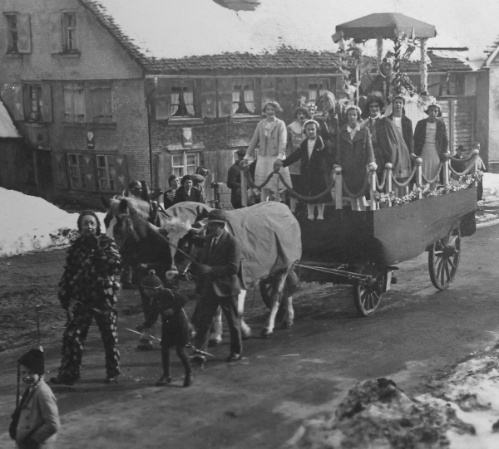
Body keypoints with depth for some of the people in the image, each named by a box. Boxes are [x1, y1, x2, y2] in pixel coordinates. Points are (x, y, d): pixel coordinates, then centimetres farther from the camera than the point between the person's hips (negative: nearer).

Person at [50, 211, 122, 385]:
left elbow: (116, 264, -15)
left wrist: (97, 249, -19)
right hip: (80, 298, 2)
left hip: (104, 297, -2)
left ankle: (113, 372, 20)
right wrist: (65, 297, 4)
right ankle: (68, 373, 3)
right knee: (72, 335, -4)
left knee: (109, 336, 6)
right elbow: (68, 273, 10)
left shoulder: (106, 243, 1)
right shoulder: (76, 247, 8)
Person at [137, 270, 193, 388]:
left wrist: (174, 309, -26)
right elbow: (153, 316, 6)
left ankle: (189, 374, 10)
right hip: (167, 325, 7)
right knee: (164, 349, 3)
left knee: (180, 349, -8)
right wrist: (145, 325, -9)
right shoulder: (154, 300, 3)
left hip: (179, 322, -7)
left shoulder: (167, 293, -18)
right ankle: (166, 376, 16)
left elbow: (183, 299, -22)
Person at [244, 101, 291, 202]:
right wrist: (247, 155, 10)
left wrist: (280, 155, -24)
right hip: (263, 158, 4)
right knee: (264, 186, 4)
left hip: (276, 158, -3)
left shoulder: (280, 124, 1)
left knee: (277, 188, -5)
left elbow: (283, 140, -10)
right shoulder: (260, 124, 13)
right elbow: (254, 140, 15)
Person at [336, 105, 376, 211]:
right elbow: (339, 149, 8)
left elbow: (369, 147, 1)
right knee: (352, 194, 4)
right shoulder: (342, 131, 9)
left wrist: (371, 161, -14)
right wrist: (338, 164, -1)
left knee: (361, 193, -9)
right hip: (347, 168, 2)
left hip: (361, 166, -2)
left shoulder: (364, 130, 5)